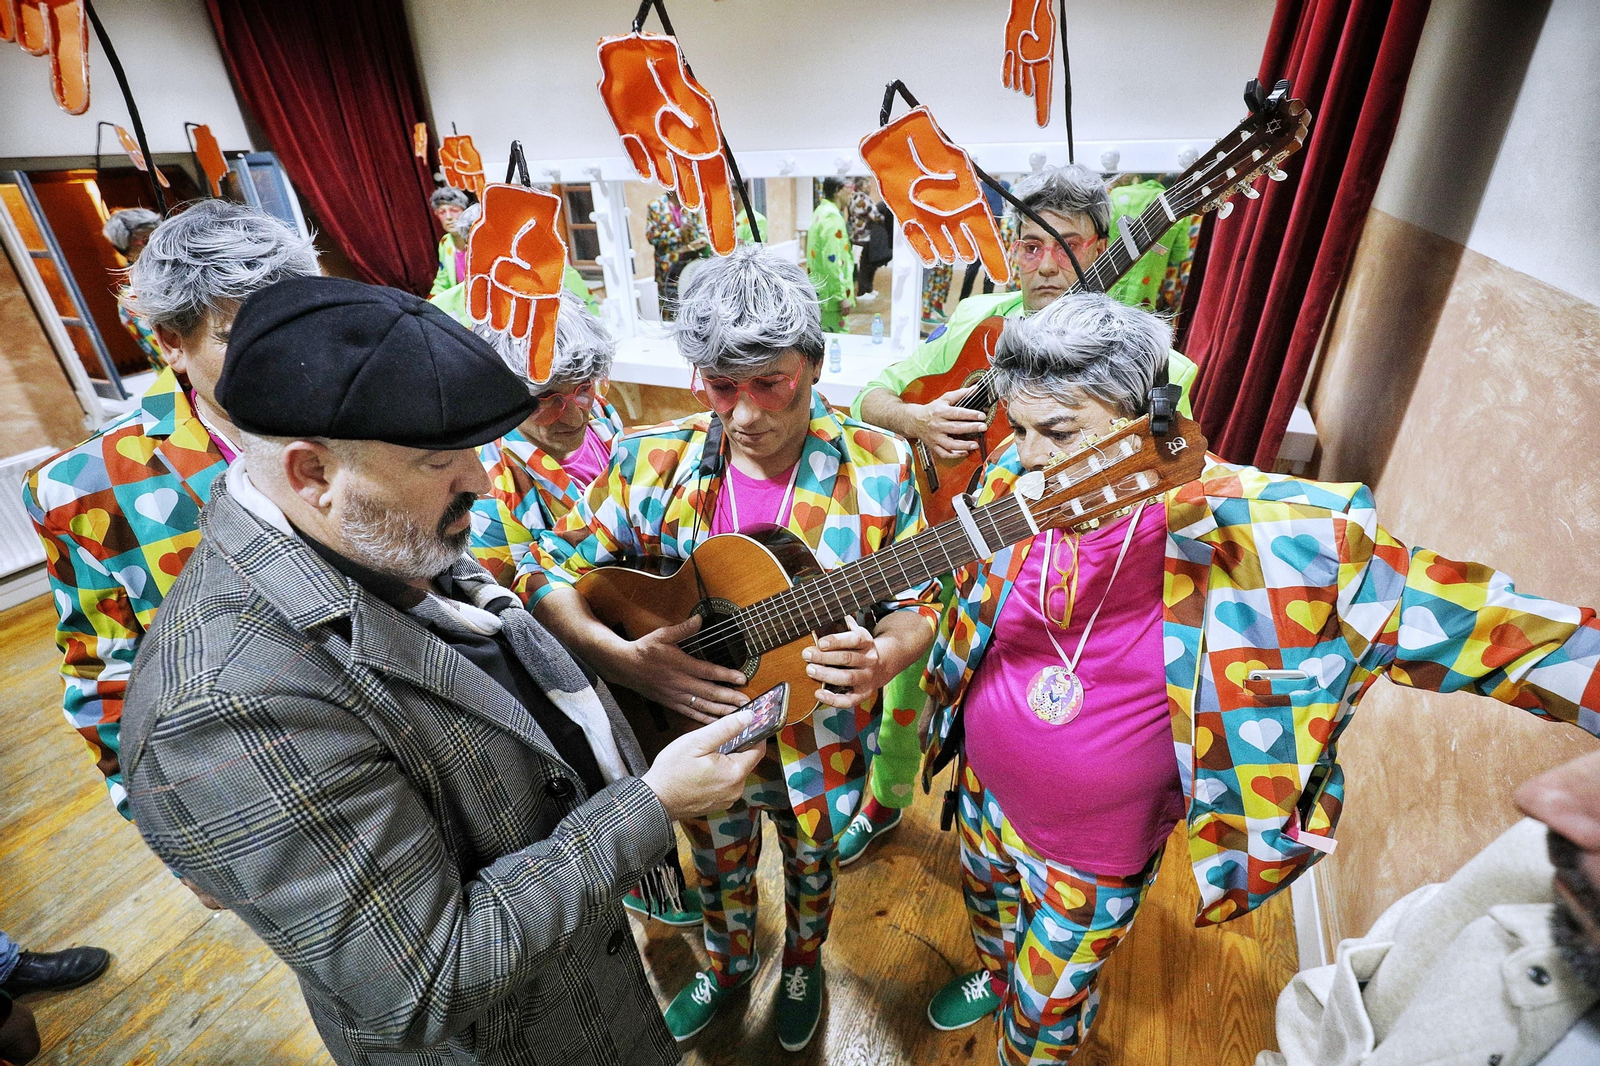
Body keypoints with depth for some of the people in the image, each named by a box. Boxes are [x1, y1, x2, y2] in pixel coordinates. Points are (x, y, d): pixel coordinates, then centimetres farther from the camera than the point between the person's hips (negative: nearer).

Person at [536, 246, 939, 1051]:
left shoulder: (878, 468, -19)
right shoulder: (650, 462, -16)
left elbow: (915, 606, -11)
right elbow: (551, 578, -10)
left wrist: (879, 659, -34)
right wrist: (625, 660, -28)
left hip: (819, 747, 0)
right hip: (698, 740, 1)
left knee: (811, 870, 29)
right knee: (718, 869, 29)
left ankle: (801, 968, 63)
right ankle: (727, 965, 63)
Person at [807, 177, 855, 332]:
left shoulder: (820, 212, 15)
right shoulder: (832, 217, -17)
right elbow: (832, 260, -24)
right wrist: (842, 296, -22)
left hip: (818, 292, 11)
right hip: (830, 294, -11)